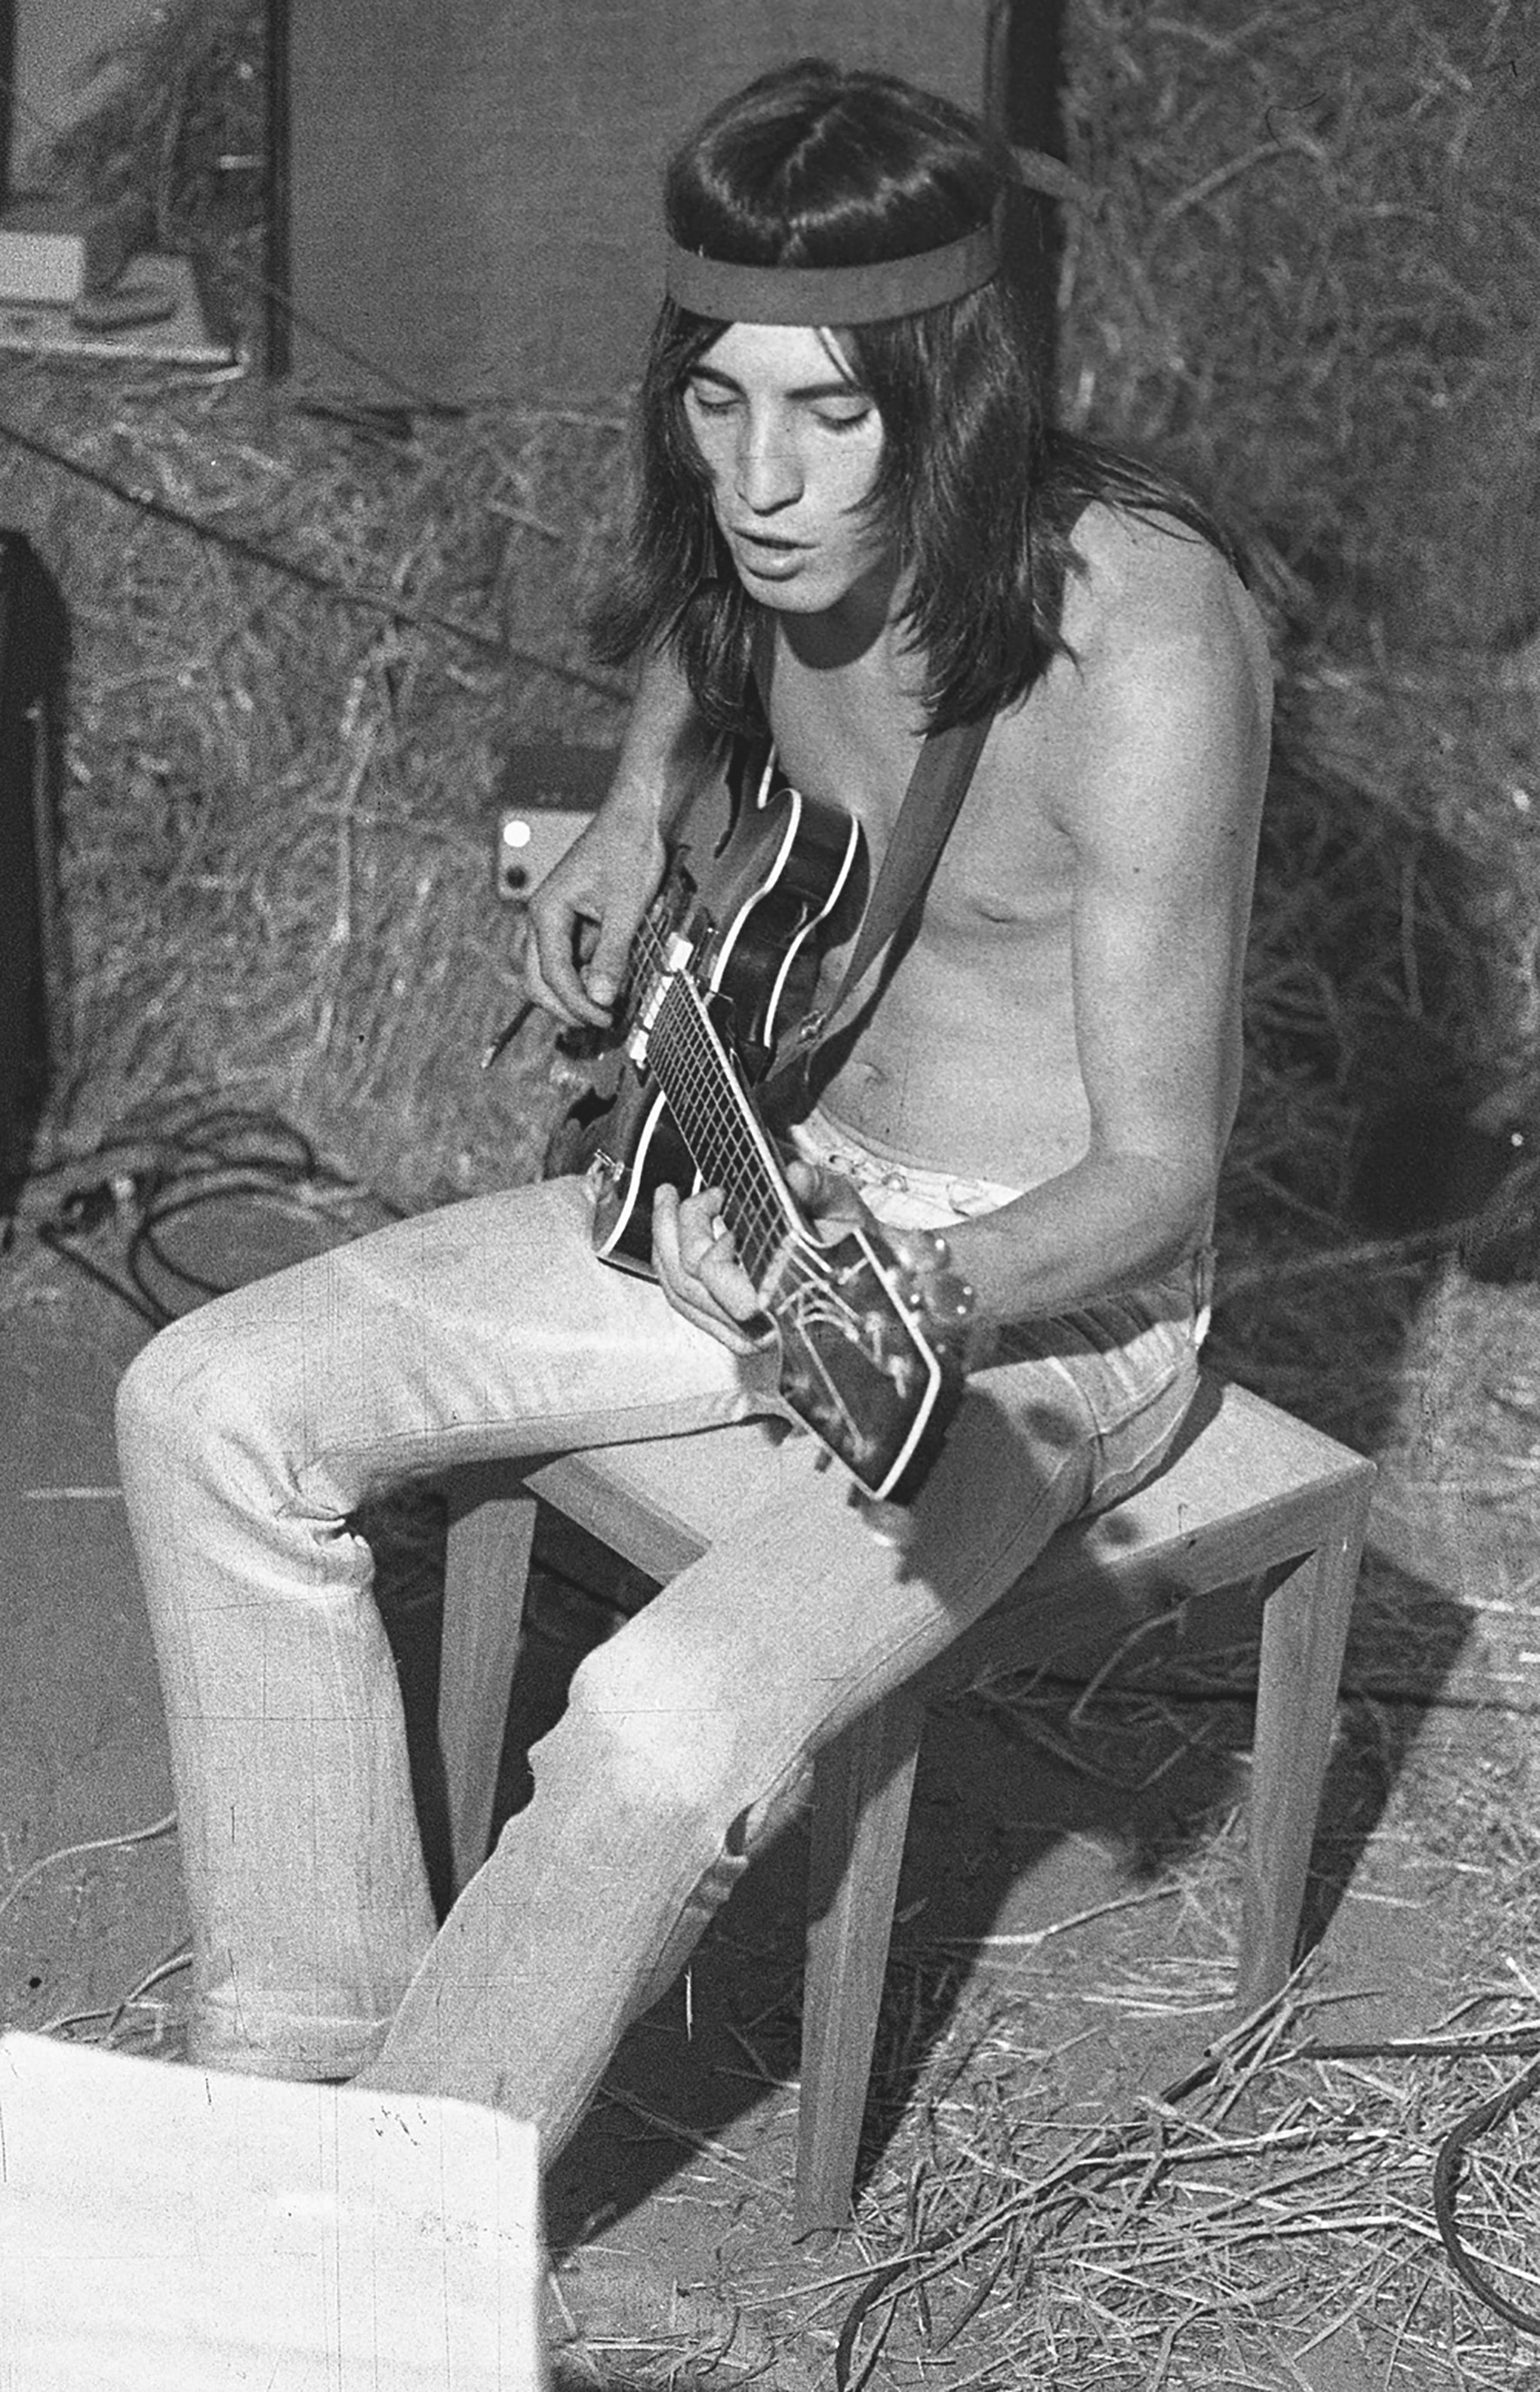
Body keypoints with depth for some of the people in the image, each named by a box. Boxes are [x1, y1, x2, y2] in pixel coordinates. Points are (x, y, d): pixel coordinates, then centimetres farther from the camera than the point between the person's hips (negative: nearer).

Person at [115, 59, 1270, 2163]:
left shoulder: (1138, 636, -28)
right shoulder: (775, 537, -7)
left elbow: (1154, 1175, -24)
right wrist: (636, 821, 1)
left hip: (1047, 1285, -7)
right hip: (775, 1177, 7)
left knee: (675, 1729, -30)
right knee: (217, 1406, -6)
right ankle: (294, 2067, 4)